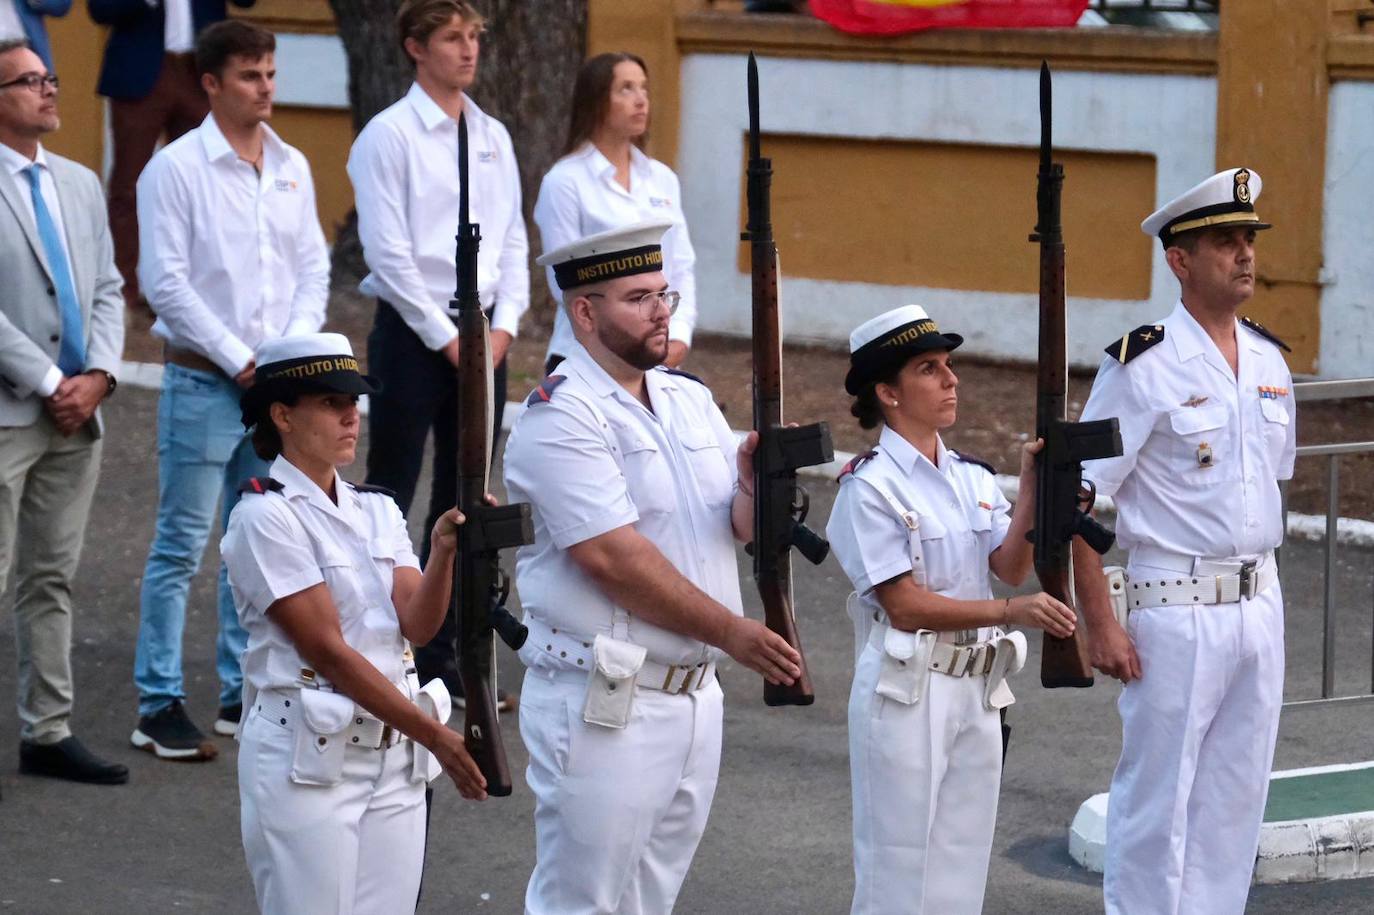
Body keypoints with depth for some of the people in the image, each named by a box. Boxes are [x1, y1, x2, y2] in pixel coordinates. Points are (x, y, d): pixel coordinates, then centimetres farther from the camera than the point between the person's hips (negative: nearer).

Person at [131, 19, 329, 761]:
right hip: (203, 383, -5)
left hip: (276, 383, 5)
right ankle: (159, 706, 0)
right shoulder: (177, 168, -7)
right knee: (180, 548, -4)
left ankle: (243, 694, 18)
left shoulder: (291, 167, 10)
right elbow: (165, 280, -10)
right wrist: (238, 360, -11)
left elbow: (314, 266, 13)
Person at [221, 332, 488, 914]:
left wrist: (444, 554, -20)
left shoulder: (378, 511, 13)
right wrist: (434, 735, -14)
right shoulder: (265, 515, -8)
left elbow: (417, 624, 0)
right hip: (307, 760, -6)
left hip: (395, 759, 6)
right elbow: (327, 649, -13)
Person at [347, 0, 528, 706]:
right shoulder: (389, 137, -8)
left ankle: (444, 653, 16)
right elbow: (388, 252, -12)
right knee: (389, 499, -4)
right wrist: (447, 339, -13)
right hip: (413, 331, -6)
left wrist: (503, 326, 0)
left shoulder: (493, 137, 11)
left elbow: (513, 239, 13)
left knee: (465, 501, 9)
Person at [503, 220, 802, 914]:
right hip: (602, 707, -8)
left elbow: (746, 527, 11)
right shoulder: (561, 417, -13)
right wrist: (731, 633, -18)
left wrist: (757, 482, -12)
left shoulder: (689, 399, 12)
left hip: (694, 696, 8)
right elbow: (613, 557, -20)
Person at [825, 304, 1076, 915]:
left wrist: (1032, 490, -13)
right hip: (906, 694, -7)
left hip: (977, 692, 7)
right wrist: (1011, 611, -23)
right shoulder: (871, 486, -10)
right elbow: (905, 605, -15)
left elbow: (1011, 567, -2)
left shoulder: (972, 478, 11)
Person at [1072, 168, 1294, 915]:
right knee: (1157, 800, -1)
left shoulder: (1269, 361, 10)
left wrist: (1266, 588, 15)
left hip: (1260, 602, 7)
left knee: (1236, 798, 11)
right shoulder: (1144, 366, -12)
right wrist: (1100, 624, -16)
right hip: (1176, 605, -7)